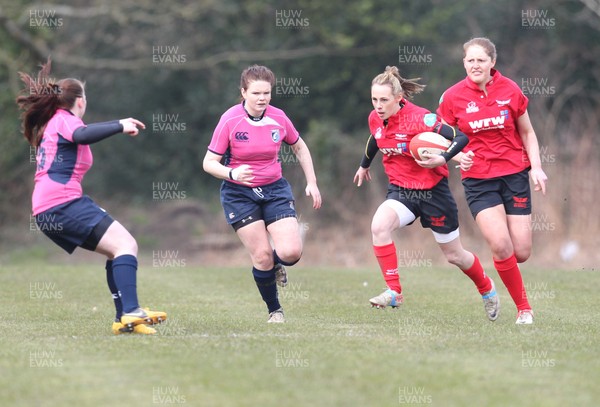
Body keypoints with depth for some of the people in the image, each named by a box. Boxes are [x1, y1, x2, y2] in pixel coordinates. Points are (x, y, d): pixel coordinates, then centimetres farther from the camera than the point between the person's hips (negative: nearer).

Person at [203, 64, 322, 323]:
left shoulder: (278, 118, -5)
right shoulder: (230, 120, -14)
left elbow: (299, 147, 14)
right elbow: (209, 163, -11)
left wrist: (311, 182, 9)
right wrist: (232, 173, -31)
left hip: (275, 189, 2)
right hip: (239, 193, -2)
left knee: (291, 252, -14)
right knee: (262, 256, -10)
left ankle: (275, 266, 24)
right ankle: (274, 310, 13)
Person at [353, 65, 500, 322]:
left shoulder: (420, 118, -22)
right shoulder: (375, 119, -3)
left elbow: (461, 138, -22)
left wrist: (442, 159, -37)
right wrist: (364, 166, 37)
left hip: (432, 191, -4)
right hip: (400, 190, 4)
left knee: (454, 255, 10)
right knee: (379, 225, -28)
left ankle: (487, 289, 40)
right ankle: (394, 292, -23)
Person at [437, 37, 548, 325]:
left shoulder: (510, 91, -1)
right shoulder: (453, 97, -5)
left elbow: (527, 133, 11)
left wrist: (536, 167, -1)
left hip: (514, 174, 2)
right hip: (478, 180, -1)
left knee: (521, 253, -4)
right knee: (500, 244, -20)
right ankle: (523, 307, -1)